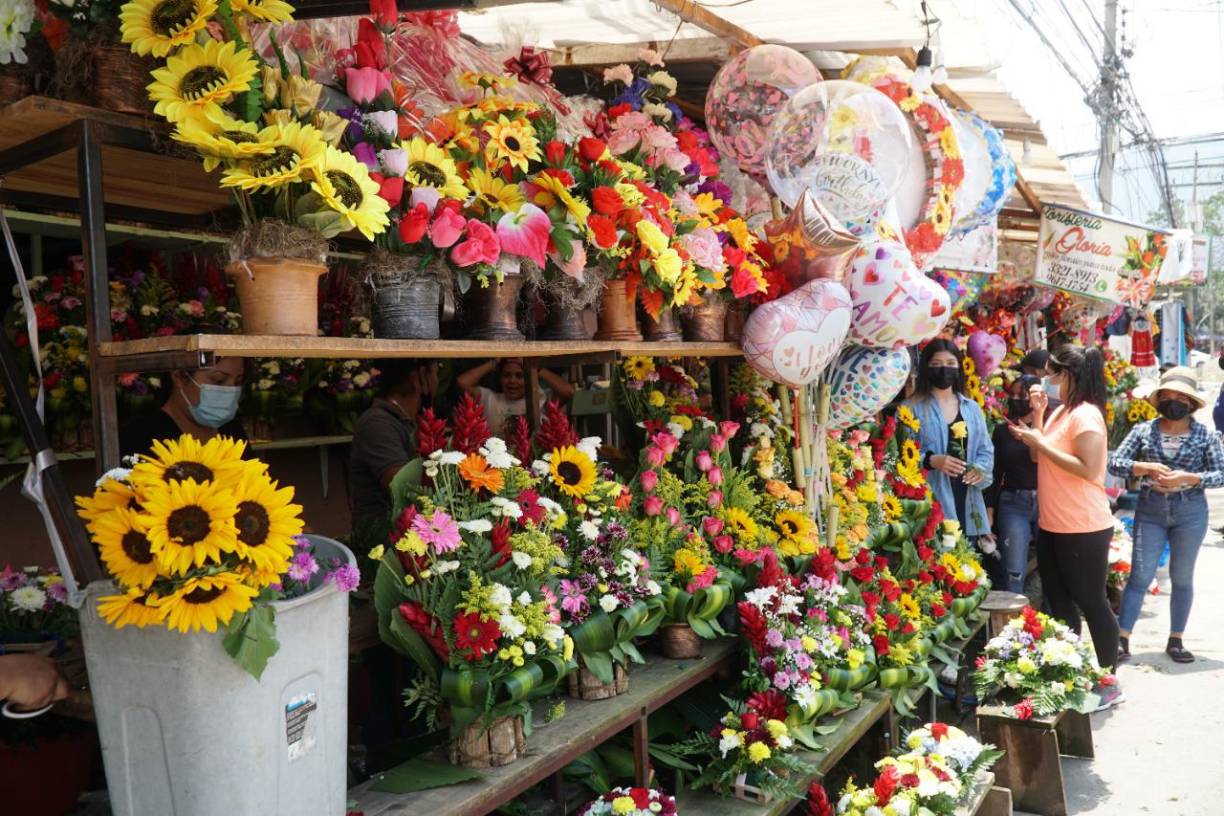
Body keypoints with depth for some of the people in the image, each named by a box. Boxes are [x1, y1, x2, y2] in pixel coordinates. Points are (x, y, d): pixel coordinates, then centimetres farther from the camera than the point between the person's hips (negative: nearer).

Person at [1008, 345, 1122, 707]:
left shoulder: (1086, 415, -16)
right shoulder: (1060, 412, 11)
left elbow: (1089, 470, -24)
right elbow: (1042, 456, 12)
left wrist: (1041, 442, -20)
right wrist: (1038, 413, 4)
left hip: (1083, 529, -9)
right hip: (1052, 526, 9)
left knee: (1091, 602, 2)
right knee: (1059, 602, 16)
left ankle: (1109, 682, 16)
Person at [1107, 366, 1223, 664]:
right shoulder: (1143, 430, 1)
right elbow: (1115, 463, -3)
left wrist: (1187, 478, -19)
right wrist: (1147, 468, -17)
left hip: (1190, 513, 0)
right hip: (1150, 511, 0)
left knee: (1182, 578, 10)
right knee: (1139, 576, -1)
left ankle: (1176, 641, 23)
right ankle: (1122, 640, 2)